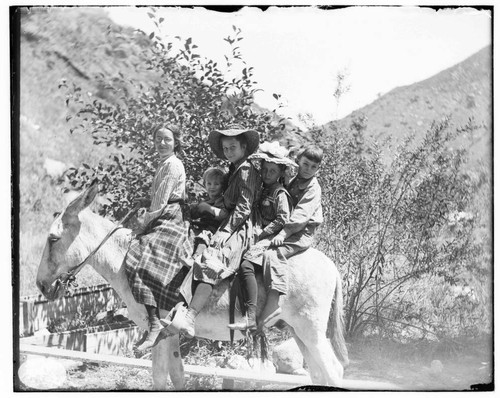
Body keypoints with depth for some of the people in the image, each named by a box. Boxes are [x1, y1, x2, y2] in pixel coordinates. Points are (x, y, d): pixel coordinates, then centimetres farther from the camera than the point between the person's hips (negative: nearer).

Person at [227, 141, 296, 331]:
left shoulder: (280, 193, -6)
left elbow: (282, 219, -14)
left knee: (246, 265, -28)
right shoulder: (263, 191, 18)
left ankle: (251, 317, -33)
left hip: (274, 237, -9)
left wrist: (262, 233, -14)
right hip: (262, 235, 9)